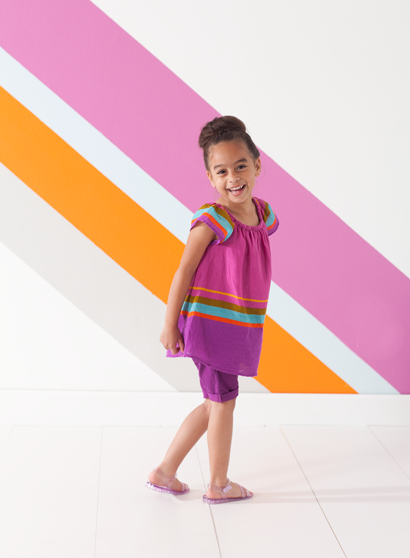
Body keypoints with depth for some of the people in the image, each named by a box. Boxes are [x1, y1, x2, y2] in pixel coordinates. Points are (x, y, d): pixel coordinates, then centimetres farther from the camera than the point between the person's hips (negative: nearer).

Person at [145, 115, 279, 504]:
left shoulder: (263, 215, 4)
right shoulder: (212, 220, -17)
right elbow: (184, 272, -13)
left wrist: (251, 324, 18)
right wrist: (170, 326, -12)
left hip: (234, 327, 8)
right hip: (208, 322, -8)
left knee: (215, 404, 16)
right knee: (223, 402, 6)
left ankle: (164, 472, 27)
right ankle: (218, 485, 25)